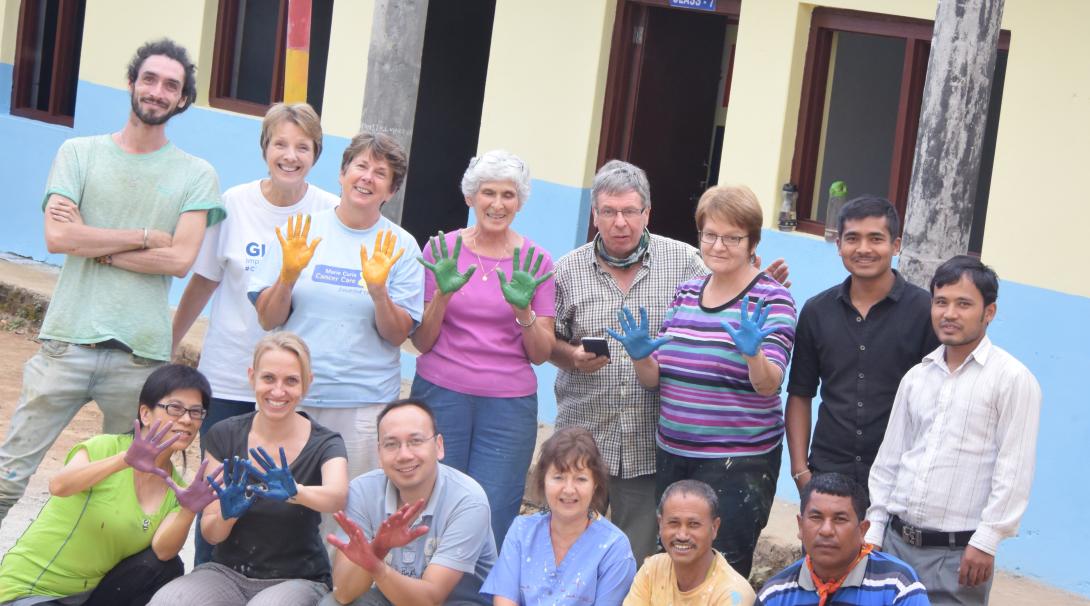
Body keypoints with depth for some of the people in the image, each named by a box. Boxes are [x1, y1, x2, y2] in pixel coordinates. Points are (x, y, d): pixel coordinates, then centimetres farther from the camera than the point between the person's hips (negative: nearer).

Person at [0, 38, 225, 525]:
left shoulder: (196, 175, 7)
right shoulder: (79, 153, 7)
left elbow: (180, 259, -6)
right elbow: (58, 236, -6)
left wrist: (94, 245, -6)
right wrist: (146, 236, -4)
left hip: (141, 354, 0)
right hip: (68, 340, 0)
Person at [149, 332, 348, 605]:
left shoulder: (324, 444, -6)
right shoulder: (224, 435, -1)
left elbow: (337, 496, -29)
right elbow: (210, 533, -3)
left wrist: (294, 492, -49)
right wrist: (227, 515, -25)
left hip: (297, 580, -2)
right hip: (227, 572, 2)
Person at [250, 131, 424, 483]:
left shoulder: (400, 247, 3)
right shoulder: (300, 231, 5)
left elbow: (397, 336, -2)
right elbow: (267, 320, 4)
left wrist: (378, 291, -19)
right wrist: (288, 276, -13)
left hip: (365, 402, -1)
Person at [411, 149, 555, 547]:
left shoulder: (535, 262, 5)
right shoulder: (442, 250, 4)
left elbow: (540, 354, 5)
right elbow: (421, 342, 4)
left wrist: (523, 310, -13)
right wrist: (442, 295, -13)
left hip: (509, 406, 0)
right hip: (441, 396, 0)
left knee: (490, 525, -5)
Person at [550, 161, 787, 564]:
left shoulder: (684, 262, 0)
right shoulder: (568, 270, 3)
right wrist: (573, 359, -12)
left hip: (648, 447, -1)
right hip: (583, 439, 1)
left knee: (635, 559, 7)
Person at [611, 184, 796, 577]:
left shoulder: (771, 299, -6)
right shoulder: (686, 293, 11)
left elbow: (768, 385, -15)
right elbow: (654, 379, 13)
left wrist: (753, 352, -34)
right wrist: (641, 356, -8)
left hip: (737, 463, -6)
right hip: (672, 454, 6)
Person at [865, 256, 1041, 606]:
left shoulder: (1013, 379, -6)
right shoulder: (916, 377, 13)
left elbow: (1013, 471, -11)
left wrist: (986, 541, -15)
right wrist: (874, 530, 12)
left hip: (958, 553, -5)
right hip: (895, 542, 5)